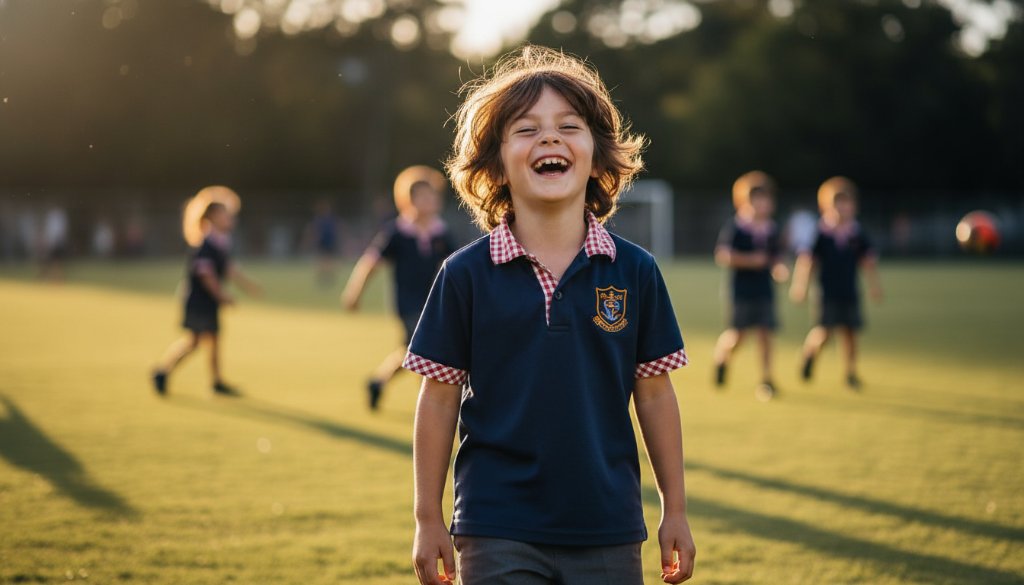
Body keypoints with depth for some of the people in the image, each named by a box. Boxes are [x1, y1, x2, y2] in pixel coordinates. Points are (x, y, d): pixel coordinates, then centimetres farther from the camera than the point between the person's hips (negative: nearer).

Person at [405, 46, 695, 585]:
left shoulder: (634, 272, 2)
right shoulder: (466, 275, -3)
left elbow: (654, 393, 7)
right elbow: (439, 400, 1)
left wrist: (675, 511, 9)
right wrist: (428, 519, 2)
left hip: (608, 530, 2)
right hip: (498, 533, -2)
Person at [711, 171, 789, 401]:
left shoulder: (771, 230, 9)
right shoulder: (735, 227, -7)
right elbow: (722, 255, -15)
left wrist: (779, 269, -4)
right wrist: (750, 260, -20)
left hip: (765, 290, 4)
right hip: (741, 289, -4)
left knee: (765, 334, -2)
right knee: (738, 334, -3)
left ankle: (766, 380, 1)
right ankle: (721, 356, 29)